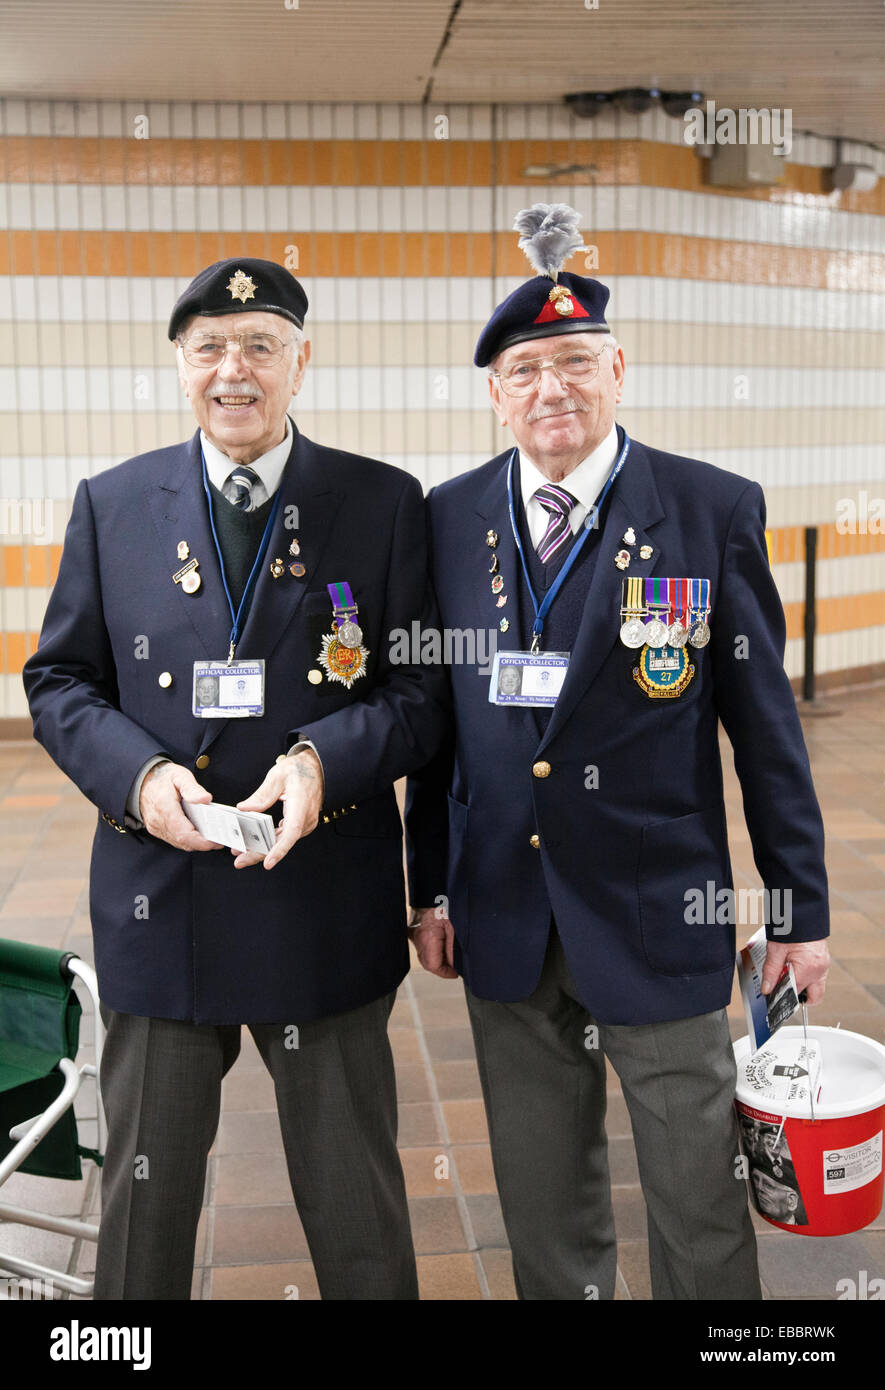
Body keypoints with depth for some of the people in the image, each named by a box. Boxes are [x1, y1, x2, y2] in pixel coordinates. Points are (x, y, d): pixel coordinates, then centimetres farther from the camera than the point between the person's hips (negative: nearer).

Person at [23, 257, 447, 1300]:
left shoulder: (385, 504, -1)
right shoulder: (112, 504, 4)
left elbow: (423, 691, -2)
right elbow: (60, 683, 5)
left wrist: (325, 759, -22)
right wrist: (138, 774, -14)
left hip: (325, 910, -1)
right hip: (158, 907, 2)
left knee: (354, 1201, 15)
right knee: (145, 1187, 18)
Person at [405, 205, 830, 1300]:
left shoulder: (716, 510, -6)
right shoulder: (449, 517, 3)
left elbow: (765, 723, -3)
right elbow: (438, 716, 7)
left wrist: (799, 907, -1)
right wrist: (431, 887, 8)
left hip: (659, 922, -2)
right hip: (505, 922, 3)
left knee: (699, 1199, 12)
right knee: (542, 1204, 18)